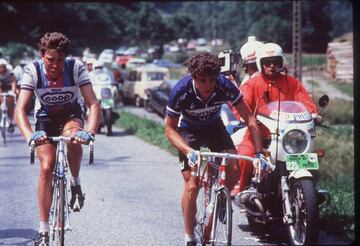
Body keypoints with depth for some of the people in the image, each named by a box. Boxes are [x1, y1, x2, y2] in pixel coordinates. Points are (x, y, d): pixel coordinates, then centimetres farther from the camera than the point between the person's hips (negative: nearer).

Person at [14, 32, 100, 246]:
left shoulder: (76, 67, -27)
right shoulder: (33, 71, -25)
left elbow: (93, 104, -31)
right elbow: (20, 109, -32)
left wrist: (90, 132, -50)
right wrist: (29, 136, -51)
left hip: (71, 114, 0)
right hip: (45, 118, 1)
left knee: (73, 136, -36)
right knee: (46, 168, -13)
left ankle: (76, 184, -10)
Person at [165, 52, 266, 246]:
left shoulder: (225, 86, -30)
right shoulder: (181, 91, -33)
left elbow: (249, 118, -20)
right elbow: (170, 129, -22)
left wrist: (259, 153, -28)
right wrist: (189, 151, -39)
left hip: (214, 126, 2)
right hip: (188, 130, -2)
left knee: (234, 170, -20)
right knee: (191, 186, -14)